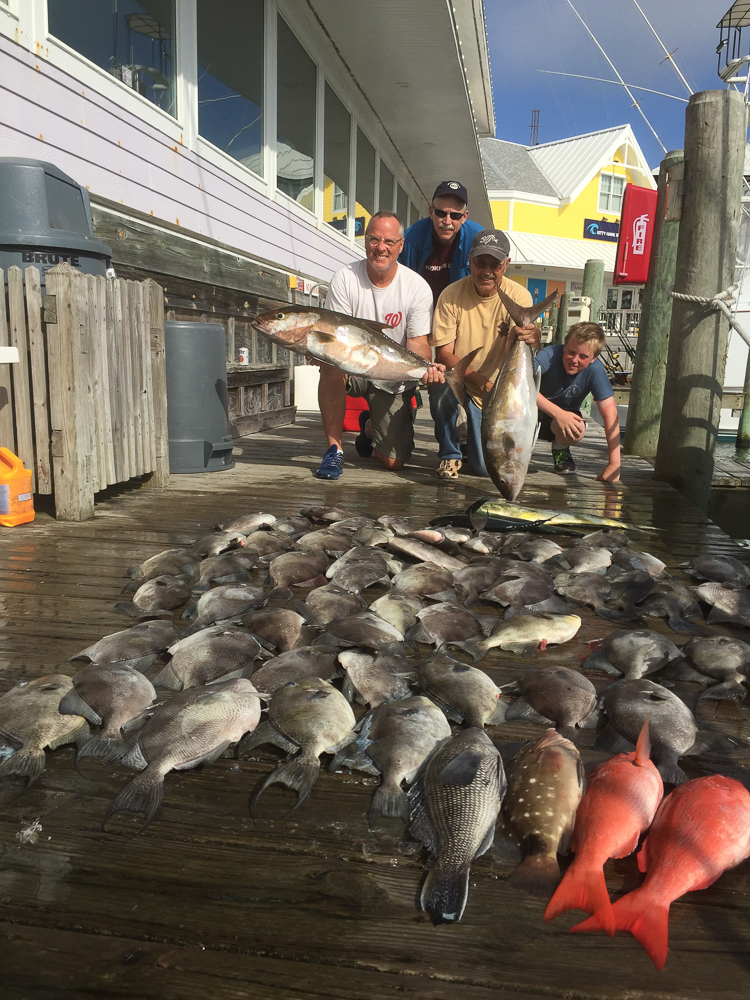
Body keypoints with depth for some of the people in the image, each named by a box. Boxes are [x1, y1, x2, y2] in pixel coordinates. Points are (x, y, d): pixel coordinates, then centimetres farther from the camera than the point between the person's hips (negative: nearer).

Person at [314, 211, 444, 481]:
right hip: (353, 368, 0)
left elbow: (417, 342, -9)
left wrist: (426, 367, -32)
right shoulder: (345, 278, -10)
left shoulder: (417, 287, -10)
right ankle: (334, 449, -20)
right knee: (331, 365, -39)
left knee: (393, 463, -5)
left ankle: (369, 426, 34)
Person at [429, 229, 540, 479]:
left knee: (486, 467, -7)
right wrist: (479, 380, -34)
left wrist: (532, 336, -52)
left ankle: (474, 437, 32)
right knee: (442, 383, -37)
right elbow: (443, 352, -17)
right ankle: (449, 455, -11)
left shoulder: (519, 296, -12)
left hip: (498, 391, 1)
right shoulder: (452, 295, -14)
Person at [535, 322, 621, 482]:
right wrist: (558, 413, -47)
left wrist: (614, 464, -34)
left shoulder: (595, 370, -23)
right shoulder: (550, 355, -26)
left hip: (565, 414, 1)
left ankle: (560, 451, 3)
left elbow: (610, 413, -27)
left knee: (577, 430, -35)